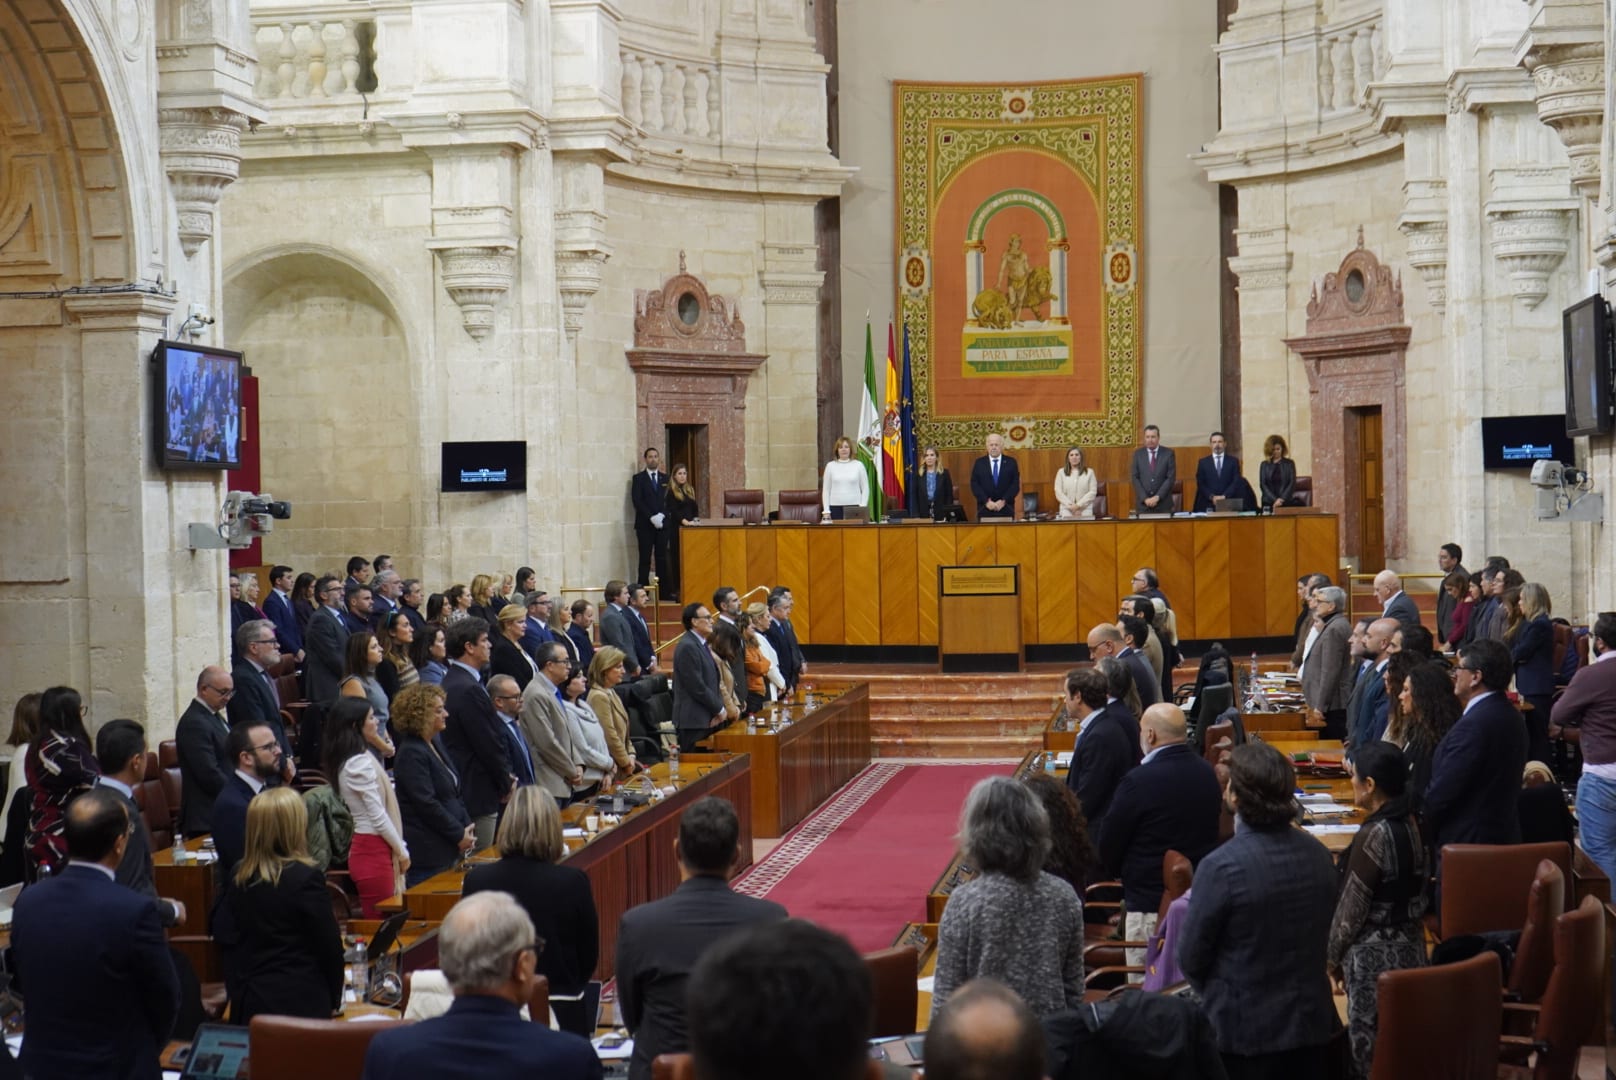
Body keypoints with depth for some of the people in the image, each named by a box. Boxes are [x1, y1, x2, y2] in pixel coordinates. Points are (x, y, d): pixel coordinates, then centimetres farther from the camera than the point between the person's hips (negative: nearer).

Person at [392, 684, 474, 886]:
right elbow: (426, 804, -19)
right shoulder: (411, 753, -15)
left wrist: (467, 827, 7)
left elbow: (454, 793, 20)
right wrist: (459, 835, -13)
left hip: (447, 849, 9)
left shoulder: (435, 744, 14)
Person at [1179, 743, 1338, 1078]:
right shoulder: (1318, 854, -3)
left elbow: (1190, 956, -12)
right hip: (1311, 1023, 5)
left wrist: (1214, 994, 8)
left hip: (1244, 1029, -5)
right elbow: (1322, 938, 10)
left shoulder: (1221, 867, -22)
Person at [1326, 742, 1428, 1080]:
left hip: (1375, 954, -8)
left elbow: (1353, 905, -15)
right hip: (1410, 946, 8)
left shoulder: (1374, 834, -20)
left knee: (1371, 1051, 1)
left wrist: (1333, 955, -2)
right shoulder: (1410, 824, 4)